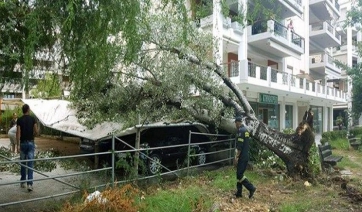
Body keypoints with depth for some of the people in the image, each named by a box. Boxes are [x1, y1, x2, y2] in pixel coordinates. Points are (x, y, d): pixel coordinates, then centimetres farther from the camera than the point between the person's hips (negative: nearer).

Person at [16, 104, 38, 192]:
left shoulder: (19, 120, -2)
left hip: (23, 143, 1)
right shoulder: (33, 119, -3)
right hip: (31, 143, -1)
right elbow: (36, 132, -6)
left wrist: (18, 145, -7)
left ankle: (23, 182, 24)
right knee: (30, 164, -1)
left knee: (23, 164, 14)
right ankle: (29, 184, -8)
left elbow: (18, 133, -8)